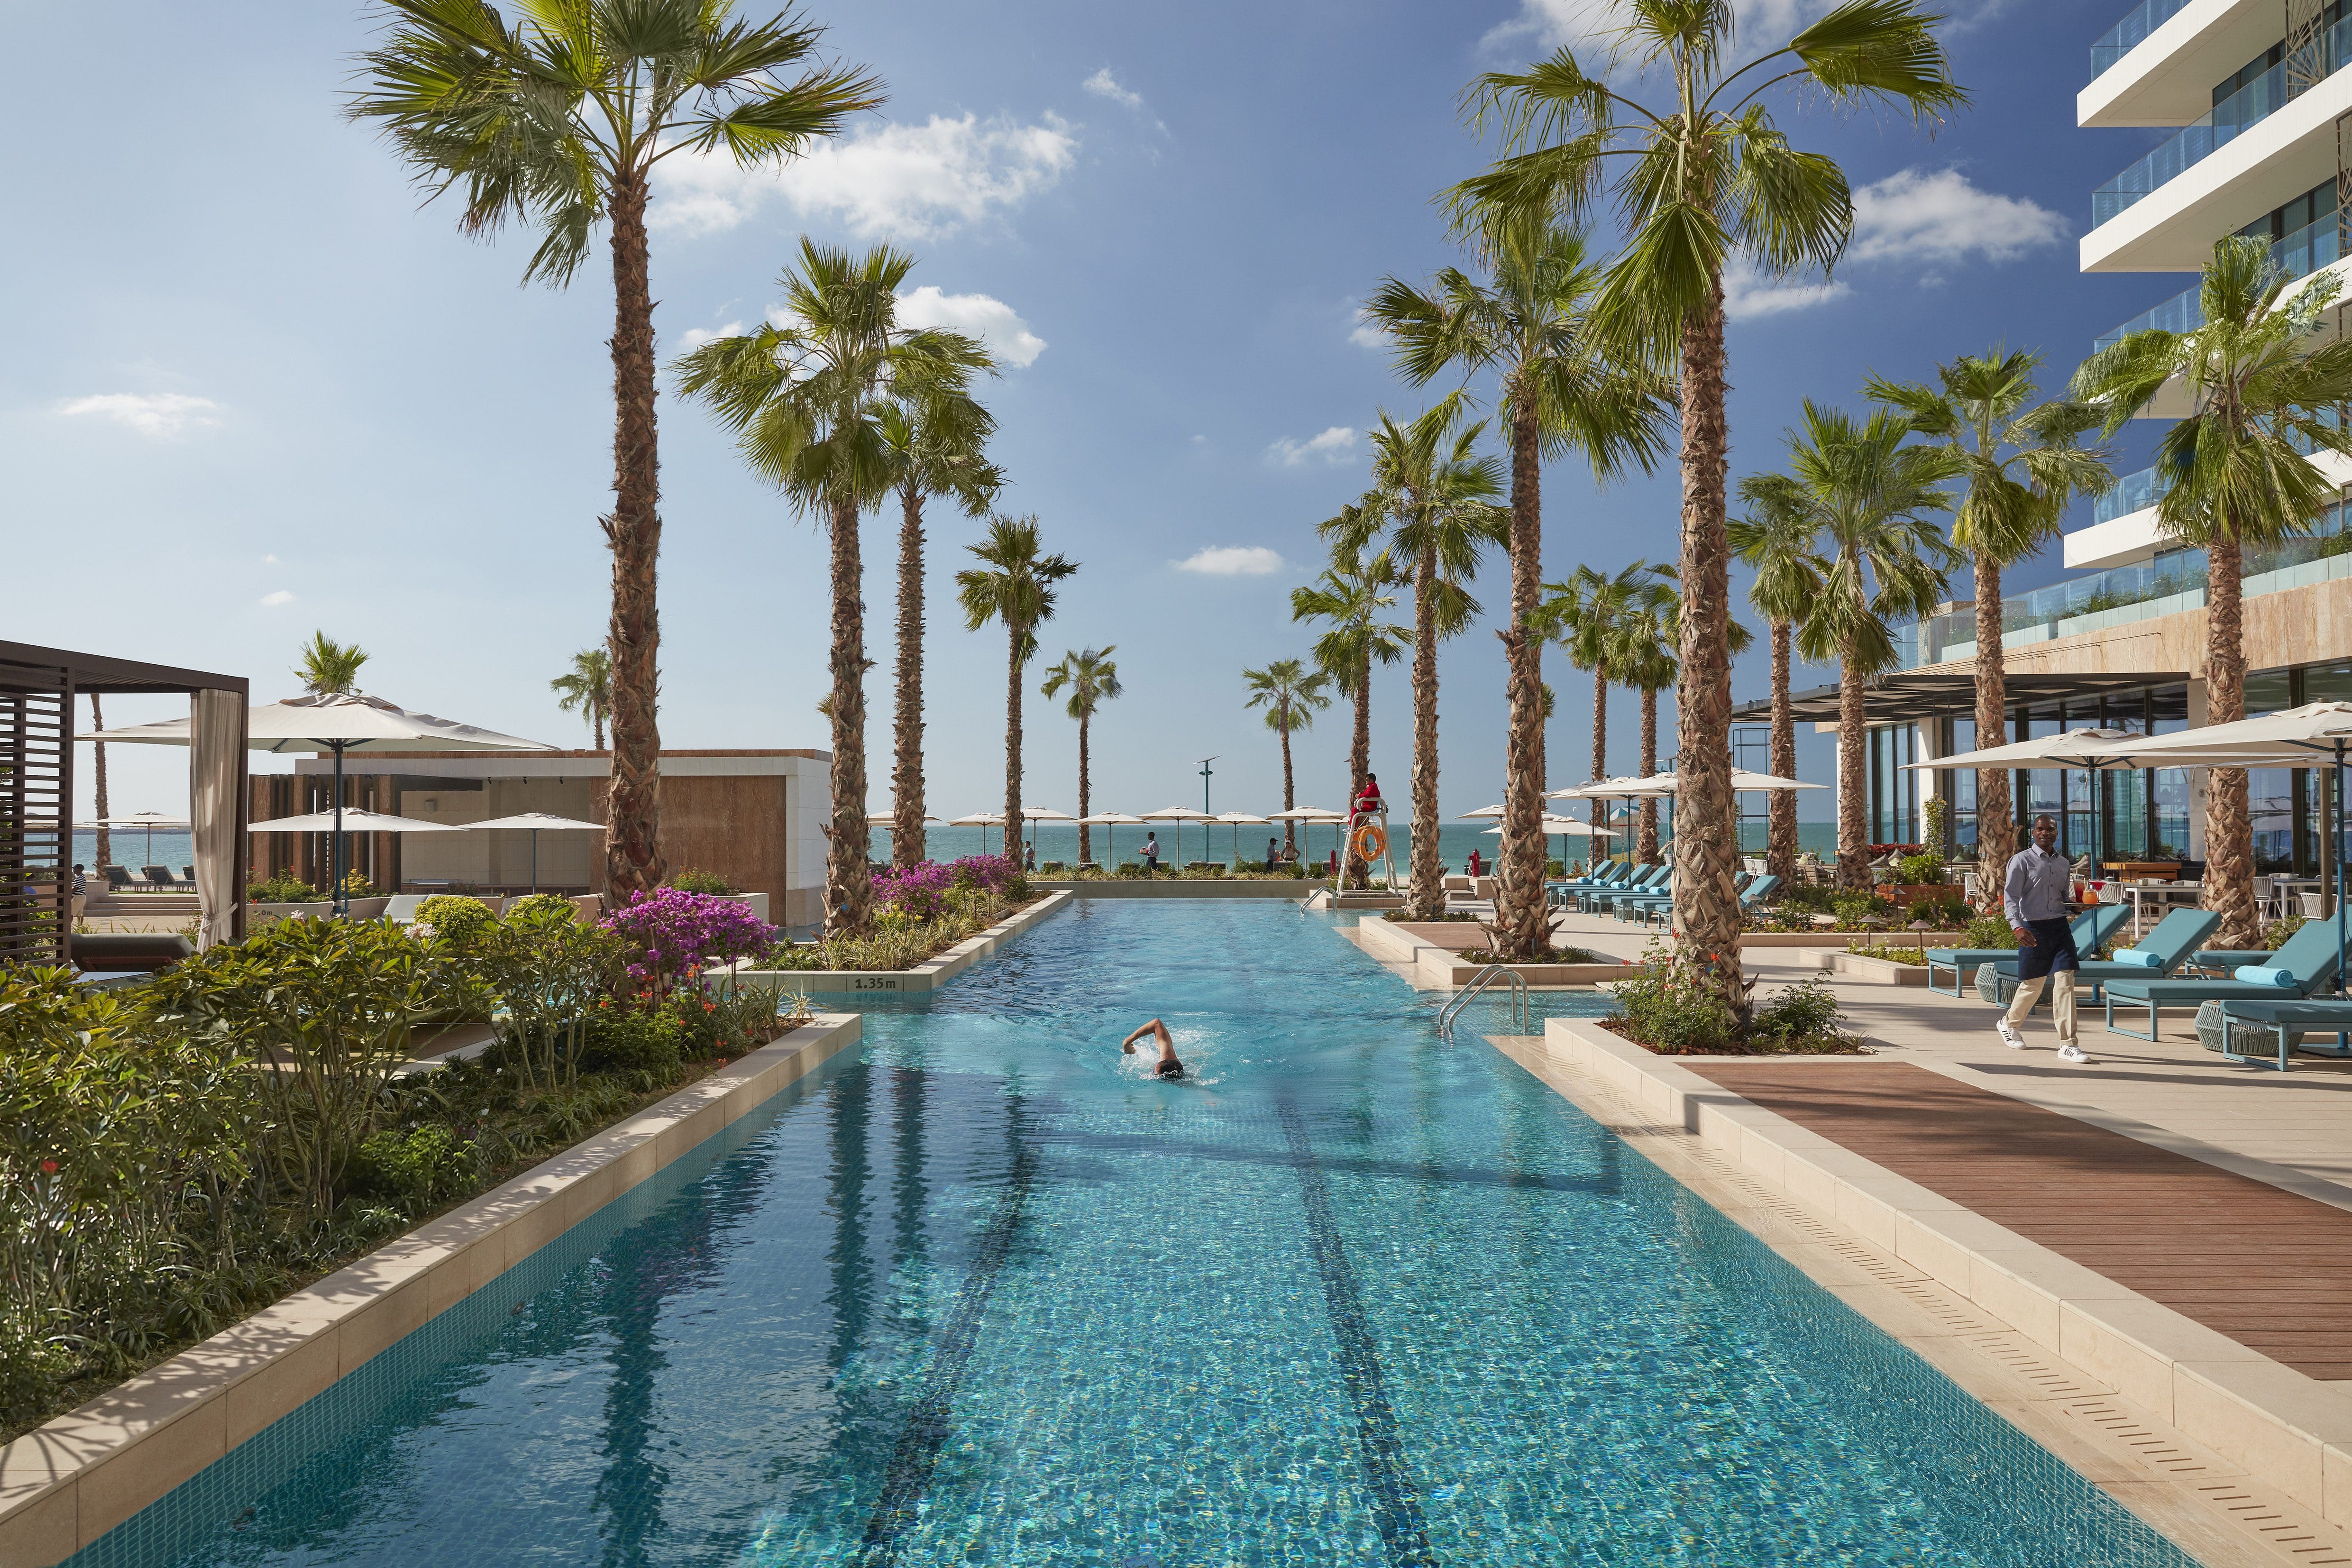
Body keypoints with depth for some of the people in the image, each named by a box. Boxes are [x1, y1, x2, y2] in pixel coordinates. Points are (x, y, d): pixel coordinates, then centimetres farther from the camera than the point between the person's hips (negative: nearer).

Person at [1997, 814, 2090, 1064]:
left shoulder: (2063, 863, 13)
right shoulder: (2021, 861, -4)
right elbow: (2011, 897, -10)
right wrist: (2018, 927, -24)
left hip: (2060, 926, 4)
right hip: (2033, 928, -4)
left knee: (2066, 980, -8)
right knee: (2033, 985, 7)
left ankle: (2067, 1045, -7)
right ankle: (2008, 1023, 36)